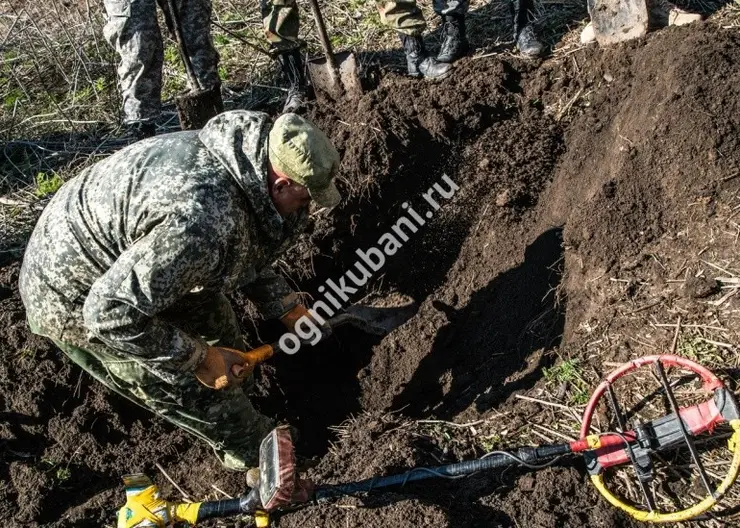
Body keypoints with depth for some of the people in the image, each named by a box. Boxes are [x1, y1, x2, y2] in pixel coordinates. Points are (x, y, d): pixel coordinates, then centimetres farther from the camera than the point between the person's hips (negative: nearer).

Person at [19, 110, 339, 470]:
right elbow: (111, 311, -34)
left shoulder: (232, 154, -9)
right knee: (192, 387, -2)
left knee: (211, 315, 19)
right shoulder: (203, 219, -40)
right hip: (76, 299, -8)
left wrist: (288, 309, 4)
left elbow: (246, 254, 10)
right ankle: (254, 452, 23)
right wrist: (199, 358, -24)